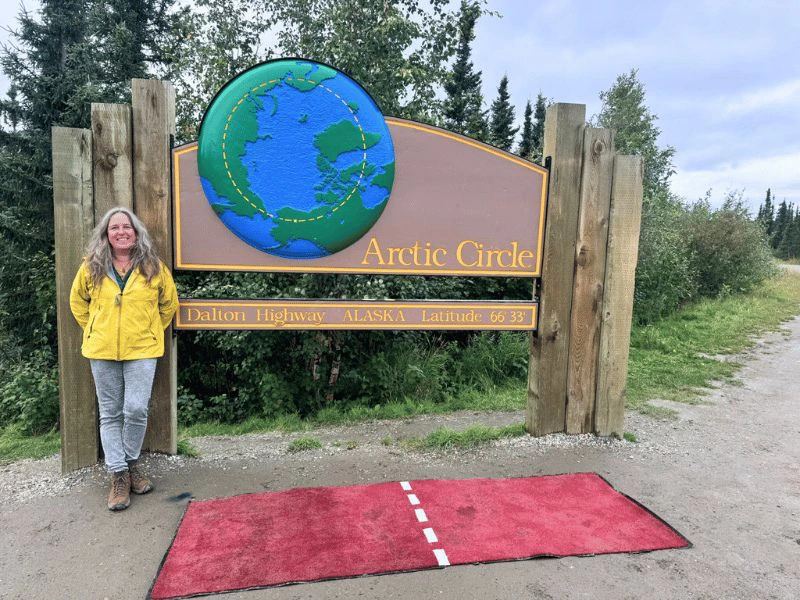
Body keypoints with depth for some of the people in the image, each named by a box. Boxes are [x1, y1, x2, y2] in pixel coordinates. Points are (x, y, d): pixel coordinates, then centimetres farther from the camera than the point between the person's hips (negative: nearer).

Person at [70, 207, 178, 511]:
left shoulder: (154, 267, -1)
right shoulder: (91, 268, 2)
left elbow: (169, 304, 11)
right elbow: (77, 301, 18)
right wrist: (93, 331, 11)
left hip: (142, 350, -1)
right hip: (102, 351, 2)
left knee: (136, 410, -8)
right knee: (110, 414, 6)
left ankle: (130, 463, 17)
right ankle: (118, 475, 16)